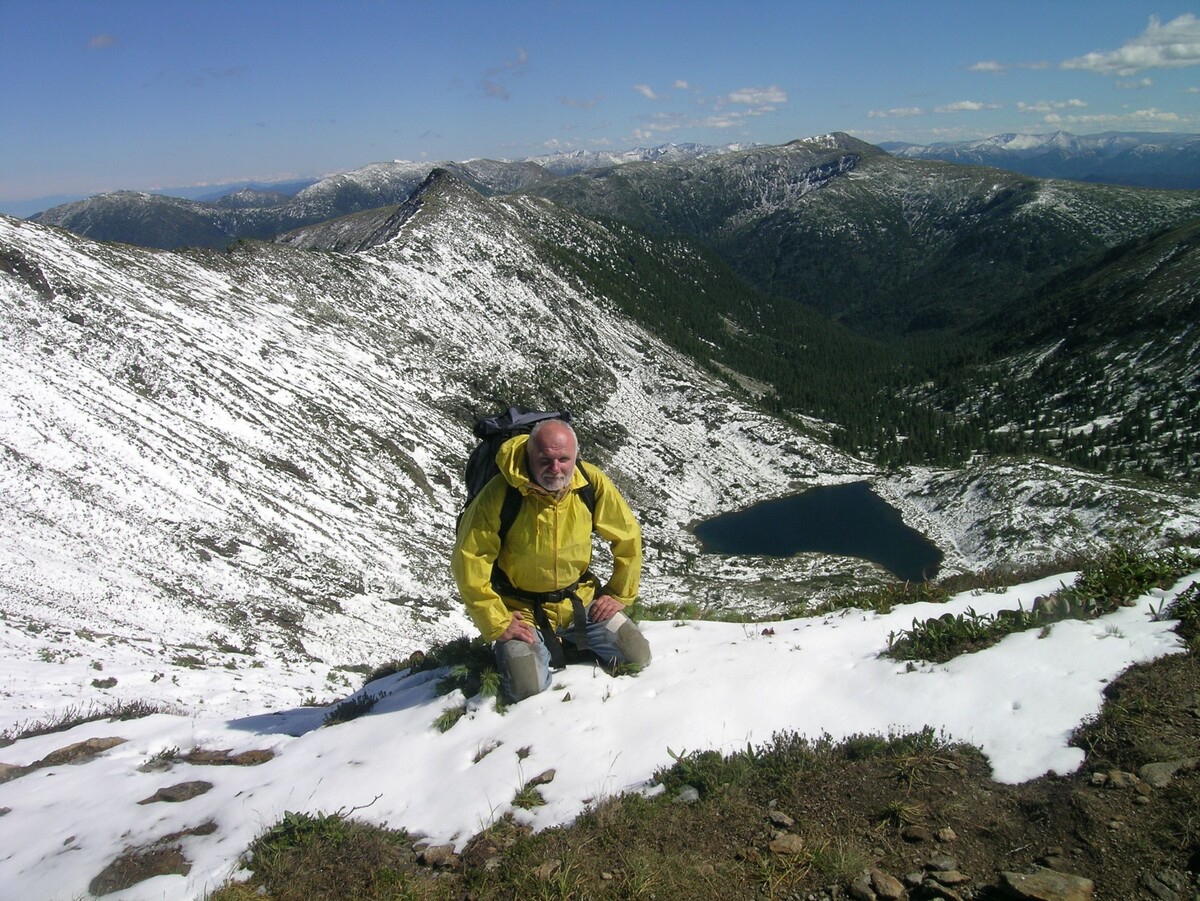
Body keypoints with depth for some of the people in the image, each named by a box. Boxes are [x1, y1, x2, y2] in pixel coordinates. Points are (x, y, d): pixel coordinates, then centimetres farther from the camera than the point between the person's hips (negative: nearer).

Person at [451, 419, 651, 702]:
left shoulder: (592, 483, -15)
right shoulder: (500, 493, -25)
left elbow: (628, 537, 0)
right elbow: (469, 561, -19)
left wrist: (620, 595, 2)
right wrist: (497, 623, -16)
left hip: (581, 600, 4)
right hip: (521, 611, -3)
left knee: (638, 658, -1)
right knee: (527, 689, -19)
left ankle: (573, 645, 25)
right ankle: (511, 652, 15)